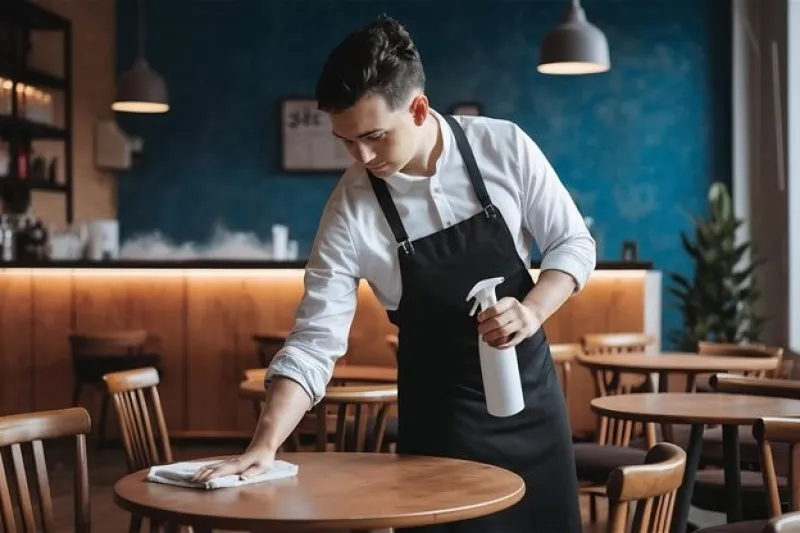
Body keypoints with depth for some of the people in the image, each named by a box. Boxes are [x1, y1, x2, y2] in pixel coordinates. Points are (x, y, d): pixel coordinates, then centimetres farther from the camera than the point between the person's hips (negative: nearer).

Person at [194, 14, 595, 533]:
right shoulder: (351, 209, -16)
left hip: (529, 389, 2)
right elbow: (315, 340, -15)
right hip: (437, 409, -1)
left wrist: (533, 310, -21)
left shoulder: (504, 147, -13)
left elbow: (574, 243, -3)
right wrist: (264, 446, -24)